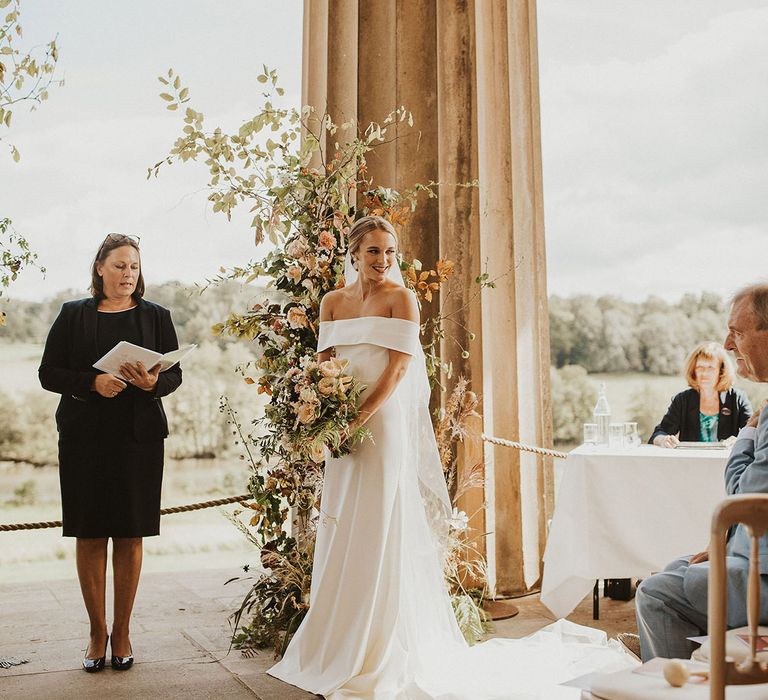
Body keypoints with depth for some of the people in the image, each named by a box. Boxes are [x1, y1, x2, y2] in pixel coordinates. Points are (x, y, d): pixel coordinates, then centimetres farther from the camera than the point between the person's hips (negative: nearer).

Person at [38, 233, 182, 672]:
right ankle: (98, 631, 16)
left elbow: (175, 375, 7)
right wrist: (92, 382, -14)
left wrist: (153, 382, -15)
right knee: (90, 534, 3)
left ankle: (122, 630, 17)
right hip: (85, 437, 0)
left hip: (140, 437, 0)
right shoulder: (74, 315, 7)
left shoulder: (155, 316, 8)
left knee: (130, 536, 3)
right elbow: (49, 373, 3)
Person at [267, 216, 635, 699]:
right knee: (341, 536, 10)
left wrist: (358, 417, -19)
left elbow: (399, 368, -12)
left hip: (386, 424, -5)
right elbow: (324, 361, 11)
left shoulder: (400, 298, -5)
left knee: (382, 534, -2)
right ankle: (339, 647, 23)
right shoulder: (333, 302, 10)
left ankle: (384, 656, 10)